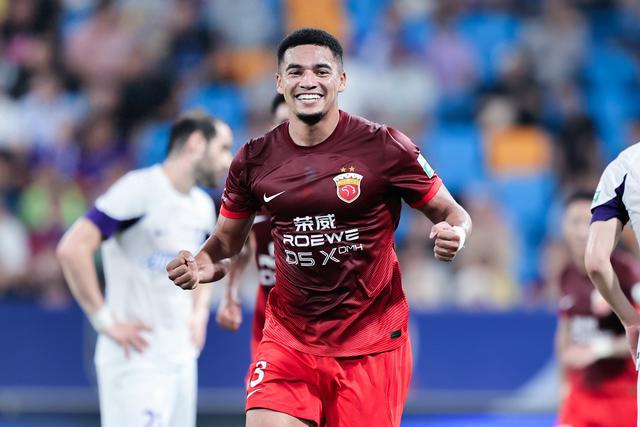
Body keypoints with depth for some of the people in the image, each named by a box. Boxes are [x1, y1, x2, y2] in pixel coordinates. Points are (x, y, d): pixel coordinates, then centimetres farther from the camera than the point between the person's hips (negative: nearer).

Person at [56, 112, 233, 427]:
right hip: (136, 356, -9)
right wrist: (105, 321, -18)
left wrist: (198, 315, 15)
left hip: (182, 357, 9)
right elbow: (72, 249, -20)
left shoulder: (203, 206, 15)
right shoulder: (140, 190, -13)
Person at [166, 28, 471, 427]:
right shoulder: (255, 159, 0)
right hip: (288, 340, 2)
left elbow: (451, 213, -1)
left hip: (370, 343, -2)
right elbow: (227, 239, 13)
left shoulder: (384, 147, -9)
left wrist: (453, 234, -25)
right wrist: (201, 266, -10)